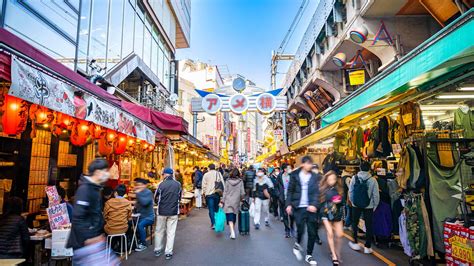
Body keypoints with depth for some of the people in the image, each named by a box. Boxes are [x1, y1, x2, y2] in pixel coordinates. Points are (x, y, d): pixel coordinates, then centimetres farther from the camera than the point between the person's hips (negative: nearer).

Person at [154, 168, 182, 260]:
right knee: (171, 232, 8)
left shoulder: (161, 184, -10)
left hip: (162, 211, 0)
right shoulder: (178, 184, -6)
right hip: (173, 212, 0)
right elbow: (179, 198, 5)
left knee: (159, 231, 18)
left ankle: (157, 250, 29)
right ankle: (168, 253, 11)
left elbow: (156, 198, 2)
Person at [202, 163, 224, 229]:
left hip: (209, 194, -2)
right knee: (217, 209, 15)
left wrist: (204, 192, 10)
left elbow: (204, 185, -2)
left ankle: (213, 223, -2)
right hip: (217, 193, 2)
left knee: (211, 209, 2)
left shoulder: (206, 175, -2)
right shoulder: (219, 174, 3)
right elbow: (222, 184, 4)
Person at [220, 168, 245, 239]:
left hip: (228, 201, -1)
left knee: (230, 216, -2)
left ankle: (232, 232, -15)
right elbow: (242, 193, -4)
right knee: (234, 216, 17)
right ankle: (232, 230, 29)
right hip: (236, 201, 1)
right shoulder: (240, 182, -6)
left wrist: (222, 201, 4)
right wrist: (241, 199, 16)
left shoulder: (228, 181, -4)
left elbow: (225, 192, -2)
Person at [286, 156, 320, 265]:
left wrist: (314, 205, -15)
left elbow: (317, 192, -2)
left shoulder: (315, 177, 4)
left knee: (312, 232, 4)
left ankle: (309, 255, 22)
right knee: (300, 229, -5)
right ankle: (297, 245, 28)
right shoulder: (295, 175, 1)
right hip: (299, 207, -1)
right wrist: (289, 204, -3)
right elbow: (290, 190, 3)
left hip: (311, 208, 2)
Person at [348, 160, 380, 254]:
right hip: (369, 206, -1)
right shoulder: (372, 180, -13)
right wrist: (375, 205, 7)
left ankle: (354, 243, 26)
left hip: (356, 205, 1)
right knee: (369, 226, 12)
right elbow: (376, 195, -8)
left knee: (355, 223, 18)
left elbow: (350, 191, -3)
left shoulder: (354, 178, -8)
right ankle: (367, 247, 18)